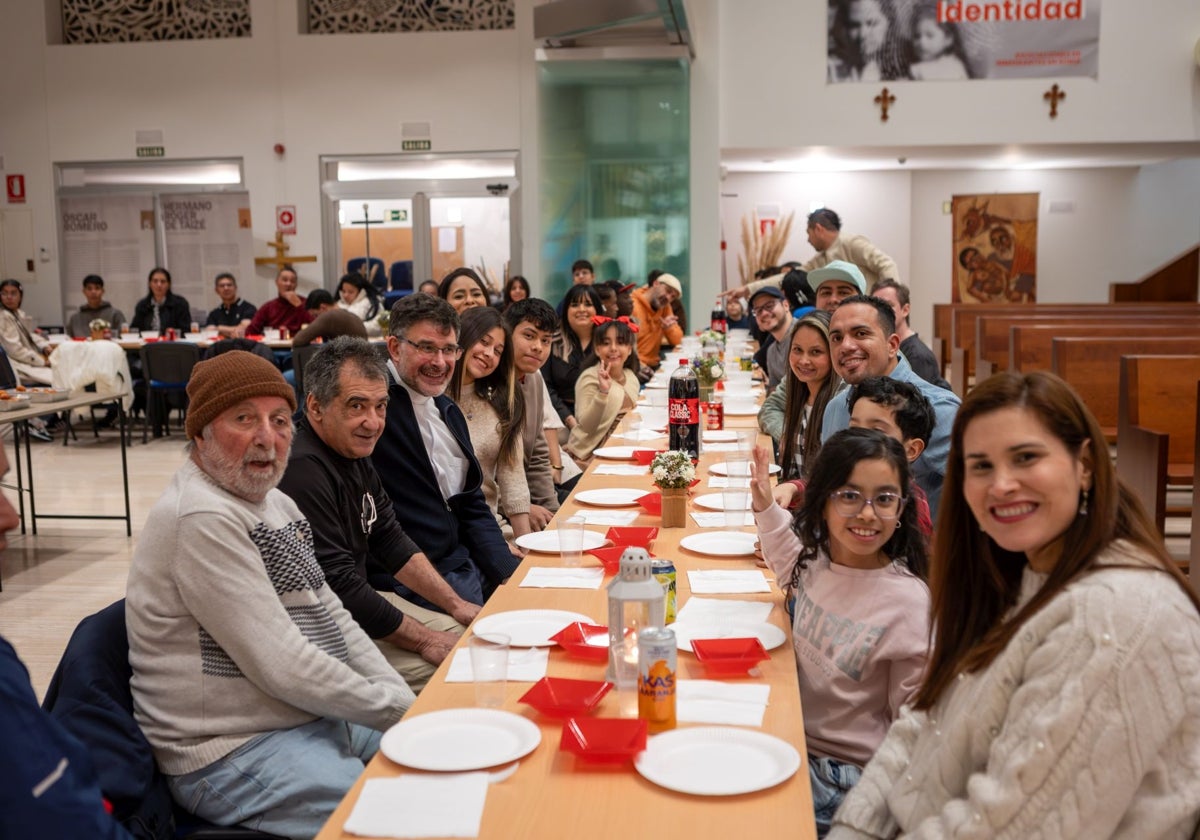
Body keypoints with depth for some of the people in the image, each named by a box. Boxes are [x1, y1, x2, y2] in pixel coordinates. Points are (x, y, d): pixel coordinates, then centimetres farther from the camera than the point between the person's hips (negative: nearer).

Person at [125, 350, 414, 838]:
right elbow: (281, 665, -23)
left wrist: (407, 702, 1)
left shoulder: (276, 504, 11)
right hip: (235, 757, -10)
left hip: (322, 721, 10)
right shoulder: (202, 518, -20)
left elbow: (332, 616, 13)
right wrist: (395, 708, -13)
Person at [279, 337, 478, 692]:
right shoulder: (300, 471, -27)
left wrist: (456, 605, 6)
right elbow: (339, 587, -25)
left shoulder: (353, 452, 5)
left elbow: (391, 542, 14)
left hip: (360, 601, 10)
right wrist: (425, 641, -16)